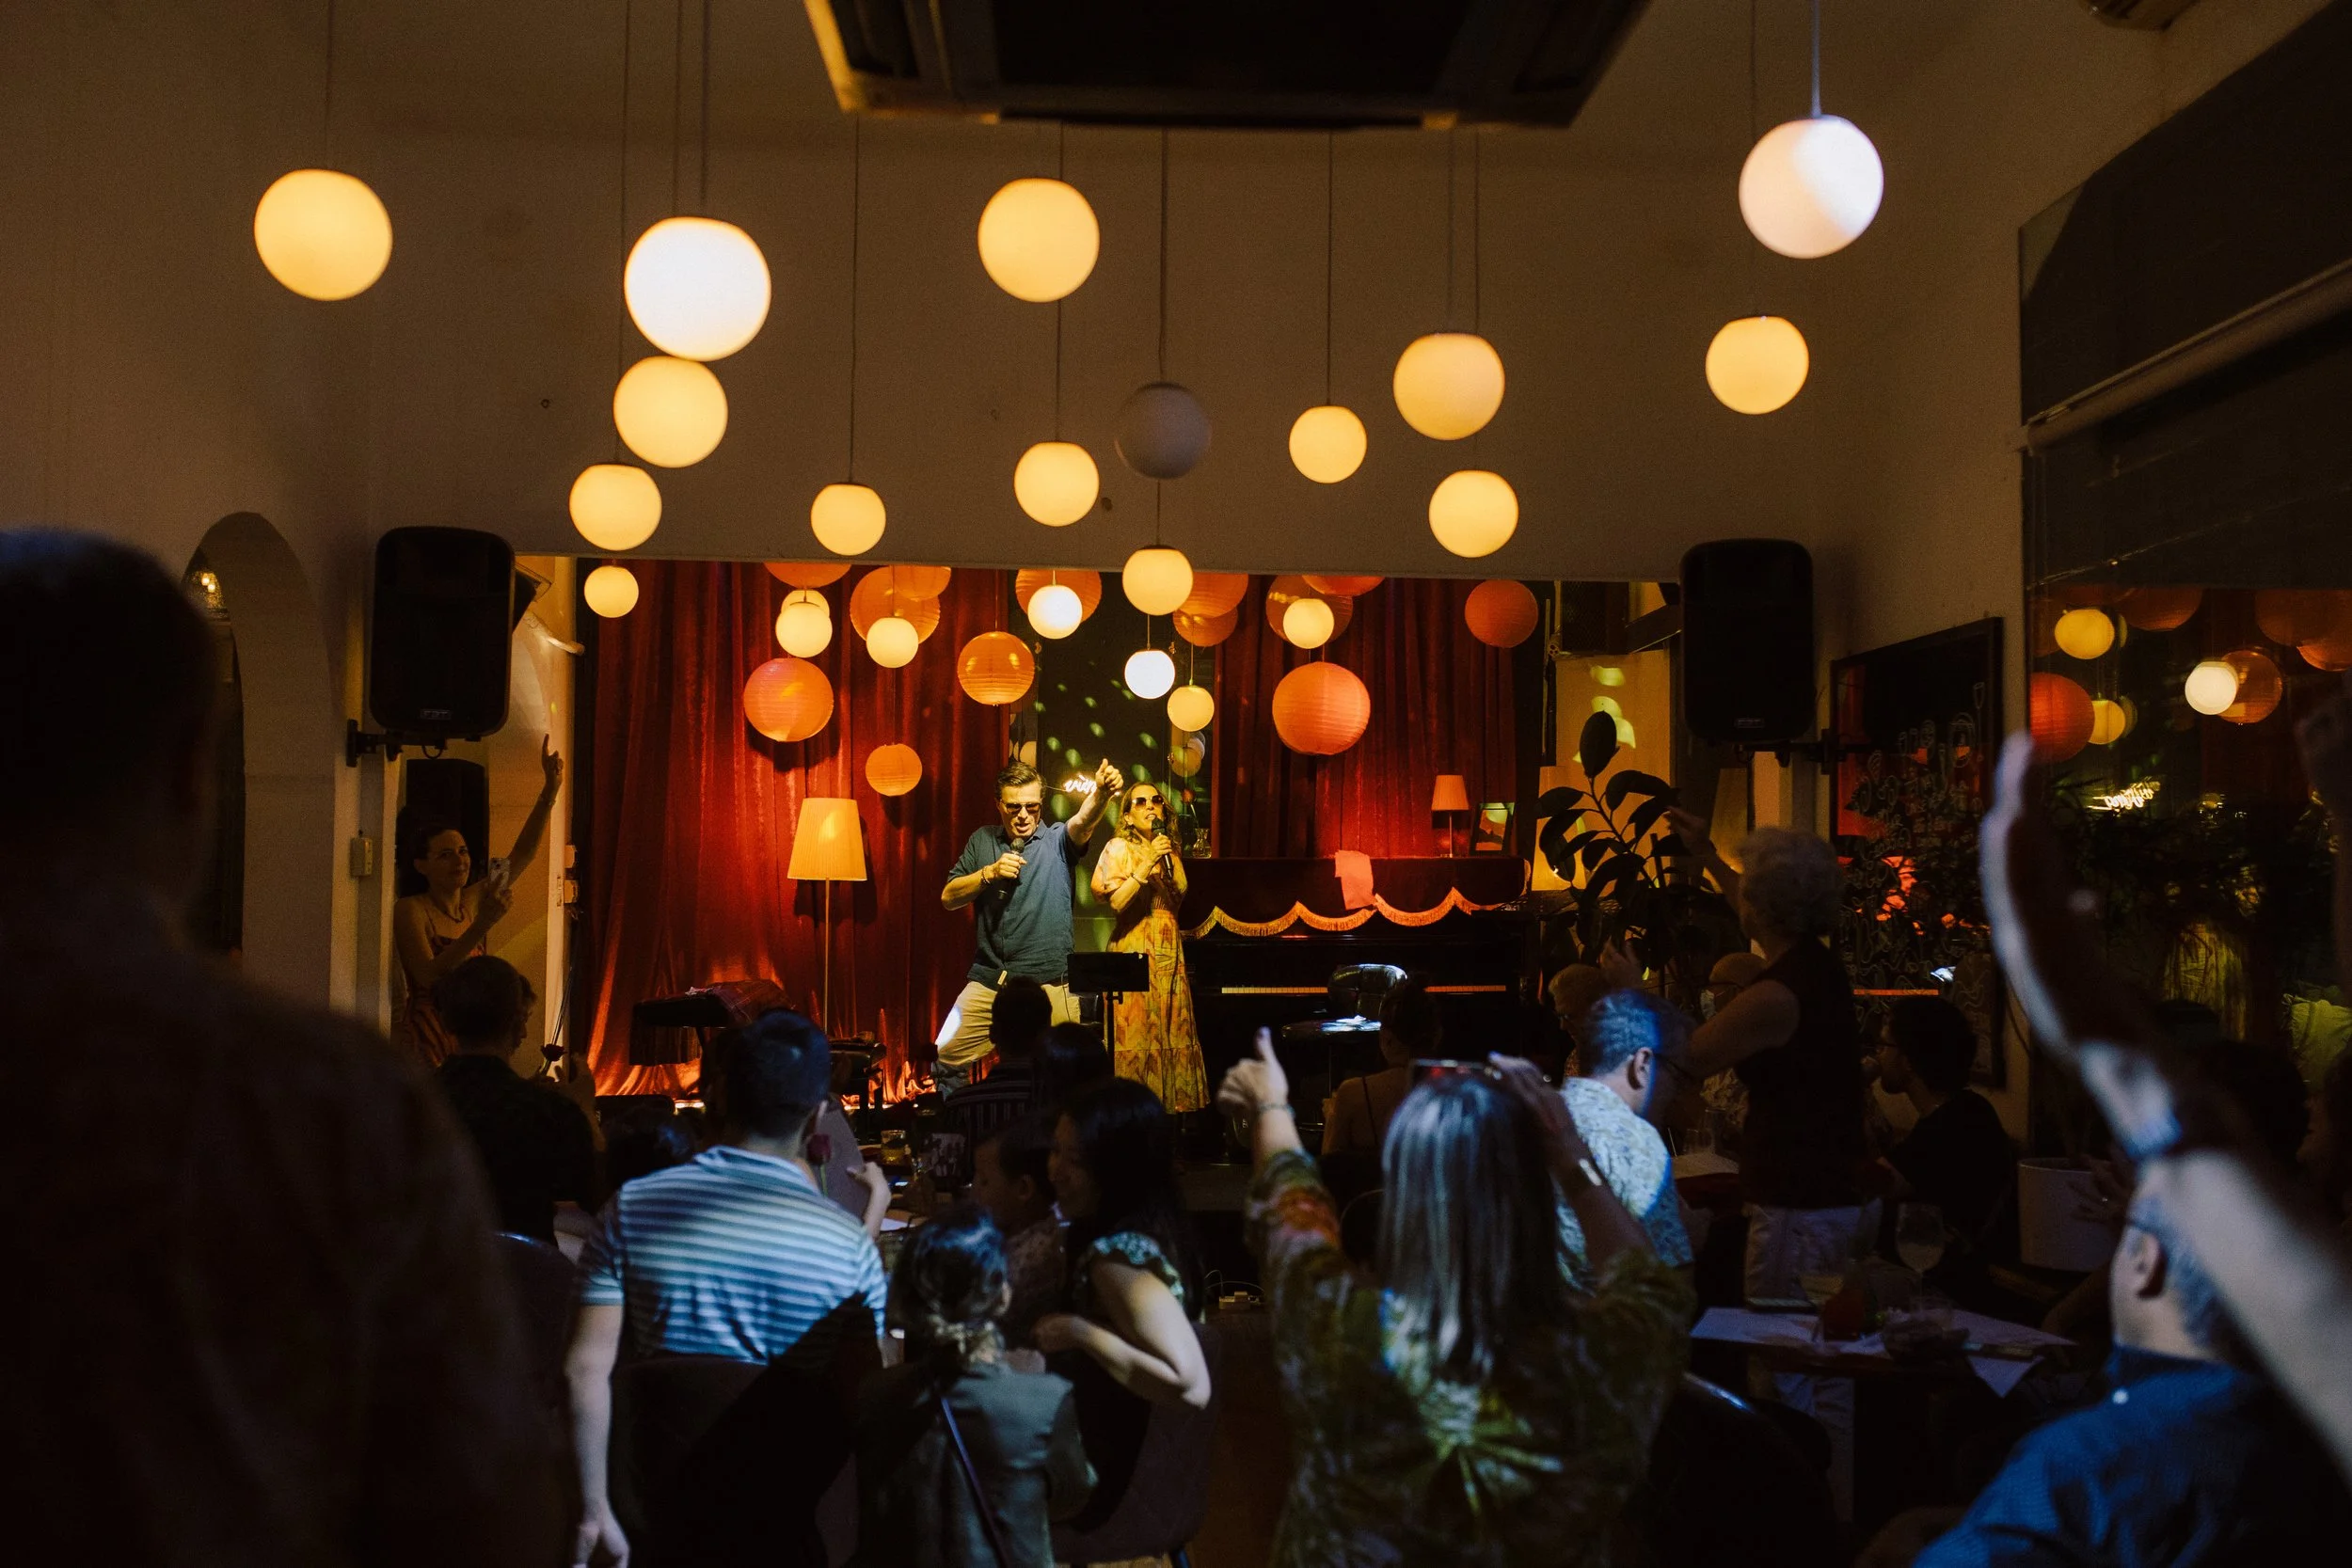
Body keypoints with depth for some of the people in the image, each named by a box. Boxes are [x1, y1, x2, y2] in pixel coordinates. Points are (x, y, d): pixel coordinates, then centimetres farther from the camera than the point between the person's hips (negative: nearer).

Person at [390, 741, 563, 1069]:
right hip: (425, 1039, -5)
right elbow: (429, 976, -21)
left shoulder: (473, 901, 8)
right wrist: (482, 924, -27)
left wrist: (550, 789, 0)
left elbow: (524, 852, 8)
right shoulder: (410, 910, -8)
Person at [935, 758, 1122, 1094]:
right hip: (987, 980, 3)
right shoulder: (982, 841, 11)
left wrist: (1101, 792, -43)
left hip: (1048, 983, -3)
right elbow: (948, 898, 9)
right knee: (945, 1061, 3)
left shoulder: (1057, 841, 1)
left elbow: (1083, 821, -21)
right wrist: (989, 873, -8)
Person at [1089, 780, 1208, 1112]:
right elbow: (1117, 902, -11)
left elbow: (1182, 892, 4)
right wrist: (1147, 864, -16)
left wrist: (1170, 855, -4)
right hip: (1135, 951, -5)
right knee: (1135, 1036, -10)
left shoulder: (1169, 850, 19)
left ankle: (1171, 1105, 4)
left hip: (1169, 952, 5)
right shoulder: (1119, 848, 2)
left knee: (1172, 1033, 1)